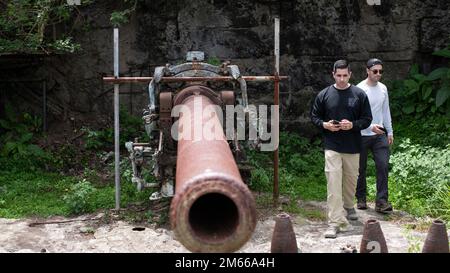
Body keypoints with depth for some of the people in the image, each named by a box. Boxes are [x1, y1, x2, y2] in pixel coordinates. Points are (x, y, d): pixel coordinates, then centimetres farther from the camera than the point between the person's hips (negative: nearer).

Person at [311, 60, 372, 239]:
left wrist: (352, 125, -16)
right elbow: (314, 117, 9)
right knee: (333, 185, -9)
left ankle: (348, 207, 45)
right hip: (332, 147, -2)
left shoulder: (359, 95, 0)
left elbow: (367, 119, 2)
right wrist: (324, 125, -12)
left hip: (353, 147, 2)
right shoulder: (324, 95, 1)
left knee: (351, 180, 18)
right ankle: (335, 223, -9)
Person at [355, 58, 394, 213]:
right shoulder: (360, 89, -10)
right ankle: (361, 199, 21)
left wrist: (390, 132, 14)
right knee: (361, 168, 7)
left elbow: (386, 111, 15)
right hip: (362, 135, -4)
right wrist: (371, 126, -24)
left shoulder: (383, 88, 8)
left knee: (383, 165, -7)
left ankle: (381, 201, -7)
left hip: (380, 134, 4)